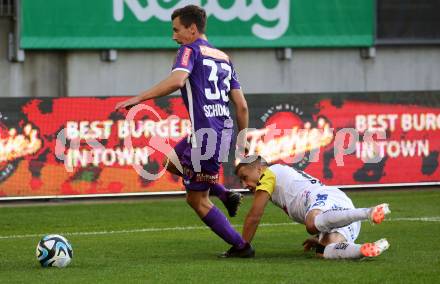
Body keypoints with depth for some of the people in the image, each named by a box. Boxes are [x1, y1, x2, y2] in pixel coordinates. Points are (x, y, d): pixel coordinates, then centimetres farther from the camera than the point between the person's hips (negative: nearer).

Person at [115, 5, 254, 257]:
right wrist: (243, 142, 22)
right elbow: (242, 106, 15)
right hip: (225, 130, 8)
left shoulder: (191, 50, -4)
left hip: (205, 132, -8)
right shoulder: (223, 57, 18)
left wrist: (139, 98, -24)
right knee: (173, 163, 28)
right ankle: (226, 196, 17)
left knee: (197, 199, 5)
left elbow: (177, 80, -25)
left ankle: (241, 246, 7)